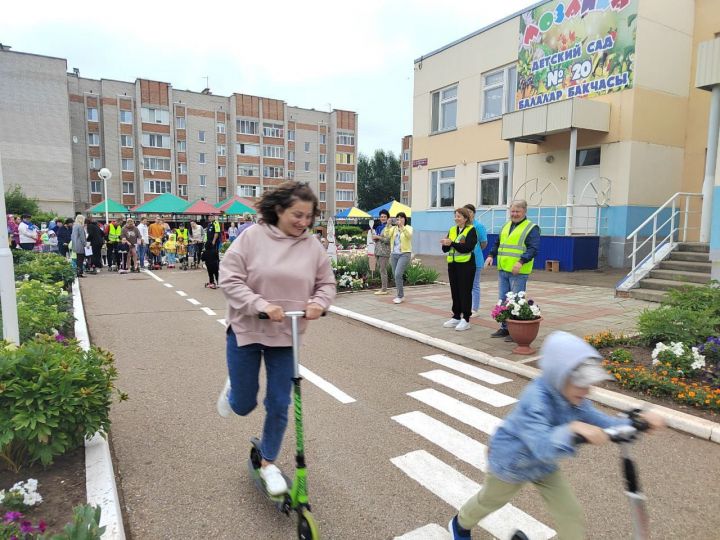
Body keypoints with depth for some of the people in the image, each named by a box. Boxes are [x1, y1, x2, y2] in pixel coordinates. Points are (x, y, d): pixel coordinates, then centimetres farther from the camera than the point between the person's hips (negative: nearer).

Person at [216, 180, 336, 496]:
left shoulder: (313, 246, -5)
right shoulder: (252, 237, -13)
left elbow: (326, 284, 3)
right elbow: (230, 280, -14)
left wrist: (318, 303, -18)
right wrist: (261, 305, -27)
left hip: (286, 336, 2)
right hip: (246, 331, -2)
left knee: (279, 405, 8)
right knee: (243, 405, 11)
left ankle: (268, 463, 32)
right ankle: (233, 388, 49)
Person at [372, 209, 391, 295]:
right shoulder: (379, 226, 17)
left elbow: (388, 240, -17)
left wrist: (378, 237, -11)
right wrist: (374, 237, 4)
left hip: (384, 251, -8)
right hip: (378, 250, 8)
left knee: (383, 270, -8)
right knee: (380, 269, 10)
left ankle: (384, 289, -4)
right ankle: (383, 287, 17)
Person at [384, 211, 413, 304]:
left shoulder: (408, 228, 0)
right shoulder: (393, 228, 9)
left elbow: (409, 235, -22)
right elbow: (386, 235, -9)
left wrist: (402, 226, -34)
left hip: (404, 254, -5)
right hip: (394, 254, 5)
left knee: (398, 274, -17)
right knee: (396, 275, 10)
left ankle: (400, 296, -7)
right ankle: (400, 294, 27)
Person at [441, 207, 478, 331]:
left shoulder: (471, 230, -6)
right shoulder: (452, 230, 11)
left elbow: (468, 247, -19)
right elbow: (445, 249, 8)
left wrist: (452, 243, -24)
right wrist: (445, 244, -14)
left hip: (466, 265, -6)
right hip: (452, 265, 6)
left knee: (465, 292, -2)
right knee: (455, 291, 11)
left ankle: (466, 320, 5)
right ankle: (456, 317, 22)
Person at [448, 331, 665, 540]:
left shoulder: (572, 396, -17)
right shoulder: (535, 399, -41)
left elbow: (601, 422, -15)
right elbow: (542, 446, -53)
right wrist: (573, 428, -69)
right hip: (510, 461, -6)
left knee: (570, 513, 2)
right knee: (488, 501, 21)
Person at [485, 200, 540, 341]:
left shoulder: (531, 228, -5)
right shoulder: (505, 226, 16)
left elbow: (533, 249, -14)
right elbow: (497, 243, 23)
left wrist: (521, 262, -27)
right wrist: (491, 255, 6)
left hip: (518, 272, -7)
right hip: (502, 270, 7)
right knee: (503, 300, 12)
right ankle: (505, 328, 23)